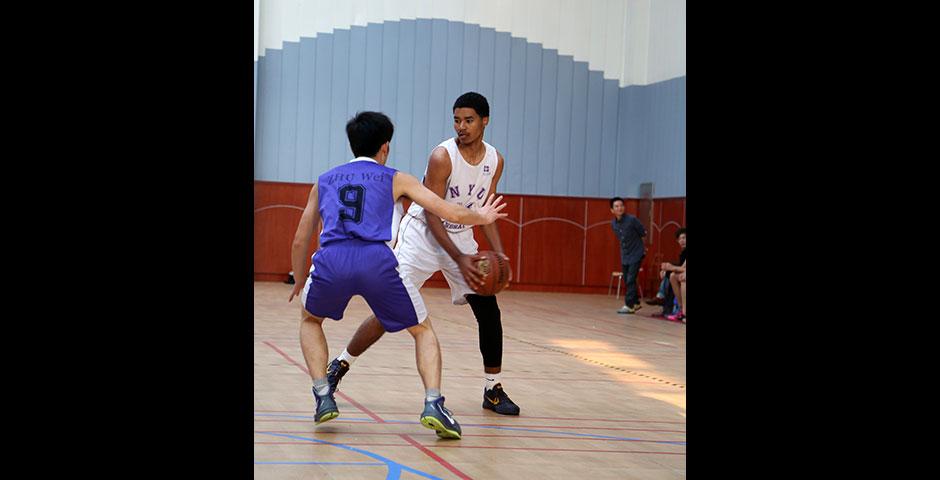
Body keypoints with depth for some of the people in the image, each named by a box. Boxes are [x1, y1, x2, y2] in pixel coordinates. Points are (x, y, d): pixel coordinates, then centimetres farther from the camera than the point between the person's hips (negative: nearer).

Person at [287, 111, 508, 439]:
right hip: (377, 261, -1)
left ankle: (323, 397, 18)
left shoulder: (325, 181, 30)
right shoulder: (396, 179, 23)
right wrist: (480, 217, 35)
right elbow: (447, 211, 16)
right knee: (423, 331, 19)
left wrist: (300, 281, 49)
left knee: (310, 320, 33)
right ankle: (433, 404, -2)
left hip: (331, 260, 2)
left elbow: (300, 242, 32)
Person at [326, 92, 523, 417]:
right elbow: (432, 216, -20)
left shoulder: (495, 161, -3)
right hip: (424, 234, -5)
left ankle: (493, 390, 11)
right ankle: (340, 366, 5)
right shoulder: (442, 157, -21)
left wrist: (499, 254, -4)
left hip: (462, 237, 5)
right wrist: (460, 260, -28)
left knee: (489, 311, -2)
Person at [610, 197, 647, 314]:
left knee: (630, 280, -11)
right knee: (627, 281, 11)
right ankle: (636, 303, 25)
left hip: (636, 255, -6)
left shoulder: (632, 220, -18)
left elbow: (643, 233, -6)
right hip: (625, 255, 6)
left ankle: (629, 305, -7)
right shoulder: (613, 223, 0)